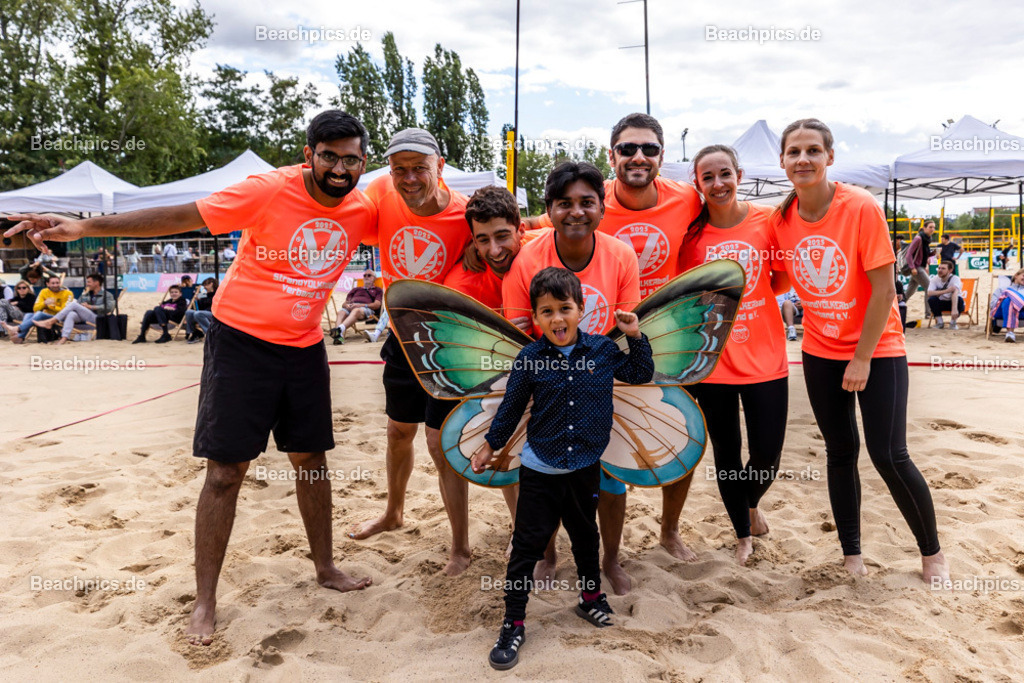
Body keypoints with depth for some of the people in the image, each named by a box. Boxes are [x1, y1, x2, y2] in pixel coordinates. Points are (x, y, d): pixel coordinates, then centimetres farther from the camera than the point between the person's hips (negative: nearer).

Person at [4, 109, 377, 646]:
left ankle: (325, 568, 31)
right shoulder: (269, 190, -17)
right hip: (241, 340, -4)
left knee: (311, 459, 13)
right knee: (226, 470, -2)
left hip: (304, 348, 4)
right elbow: (180, 217, -18)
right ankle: (205, 599, 12)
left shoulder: (361, 210, -3)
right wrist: (83, 227, -22)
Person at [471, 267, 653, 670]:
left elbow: (640, 374, 8)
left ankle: (591, 596, 45)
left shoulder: (602, 350, -6)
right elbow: (511, 406, 2)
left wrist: (635, 337, -4)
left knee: (585, 536, 22)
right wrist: (490, 445, 9)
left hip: (585, 468, 2)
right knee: (527, 546, 2)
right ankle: (513, 623, 16)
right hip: (539, 470, -2)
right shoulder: (529, 359, -10)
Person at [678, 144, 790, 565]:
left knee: (767, 452, 5)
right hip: (711, 362, 0)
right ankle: (742, 534, 36)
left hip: (764, 359, 0)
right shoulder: (690, 230, -4)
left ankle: (752, 502, 42)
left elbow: (782, 281, 6)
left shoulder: (767, 220, -4)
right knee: (726, 453, 13)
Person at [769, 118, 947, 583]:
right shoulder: (781, 219, -4)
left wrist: (863, 359, -15)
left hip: (877, 350, -4)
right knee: (840, 452, 11)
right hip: (821, 353, 4)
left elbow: (884, 289, -16)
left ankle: (932, 552, 19)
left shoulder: (861, 207, -17)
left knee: (889, 456, -5)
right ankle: (851, 553, 26)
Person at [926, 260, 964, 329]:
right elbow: (929, 293, -29)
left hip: (954, 303, -2)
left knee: (960, 299, -33)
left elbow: (955, 293, -39)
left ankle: (953, 322, -12)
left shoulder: (955, 279, -21)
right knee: (931, 299, -27)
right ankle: (939, 322, -11)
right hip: (941, 304, 2)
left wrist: (954, 309, -55)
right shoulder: (934, 279, -12)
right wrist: (946, 291, -40)